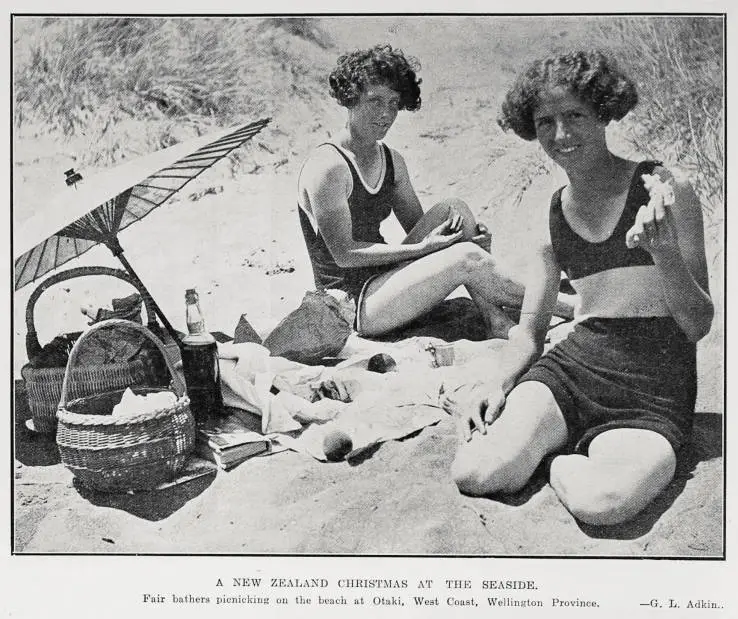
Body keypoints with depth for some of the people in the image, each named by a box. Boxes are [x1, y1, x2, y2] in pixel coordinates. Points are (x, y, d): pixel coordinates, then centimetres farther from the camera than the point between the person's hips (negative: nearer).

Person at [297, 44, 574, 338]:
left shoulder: (391, 160, 9)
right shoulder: (328, 166, -17)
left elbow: (418, 226, 11)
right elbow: (344, 254, -19)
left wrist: (466, 234, -11)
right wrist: (424, 247, -21)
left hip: (383, 277, 8)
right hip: (352, 305, -8)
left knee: (453, 209, -11)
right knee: (467, 258, -22)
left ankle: (497, 321, -16)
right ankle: (568, 308, -4)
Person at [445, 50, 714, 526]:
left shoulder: (664, 190, -2)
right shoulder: (552, 222, 11)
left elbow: (698, 326, -2)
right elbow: (531, 330, 15)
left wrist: (665, 252, -20)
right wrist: (499, 384, -4)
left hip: (655, 393, -2)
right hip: (573, 365, 3)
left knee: (600, 501, -35)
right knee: (476, 474, -23)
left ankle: (551, 454, -4)